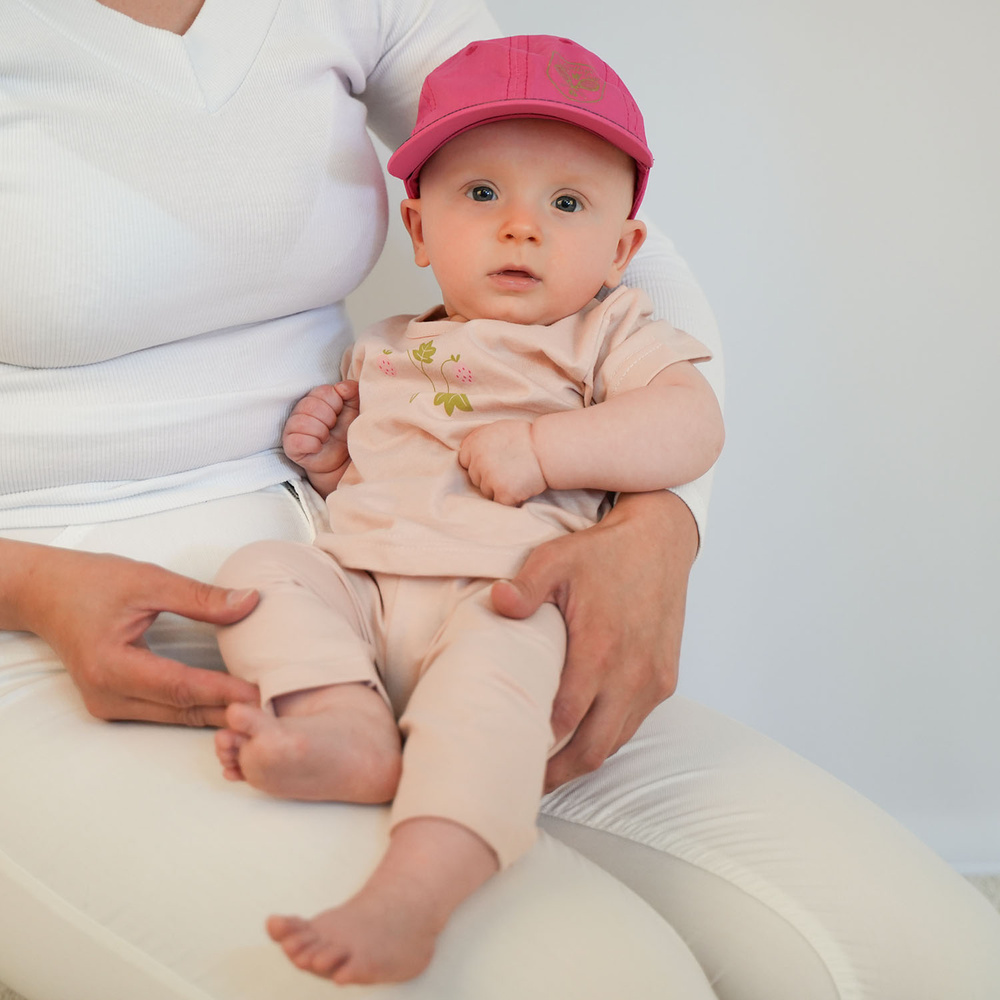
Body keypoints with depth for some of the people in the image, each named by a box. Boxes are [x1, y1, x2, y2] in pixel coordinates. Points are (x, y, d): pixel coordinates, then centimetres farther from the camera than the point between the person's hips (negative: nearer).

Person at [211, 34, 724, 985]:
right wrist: (328, 460, 10)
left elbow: (691, 425, -7)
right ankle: (347, 716, -37)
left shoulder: (611, 336, 12)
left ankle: (413, 889, -52)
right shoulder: (383, 350, 26)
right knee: (261, 566, -17)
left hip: (502, 597, -5)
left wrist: (541, 447, -16)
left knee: (494, 662, -36)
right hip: (355, 584, 6)